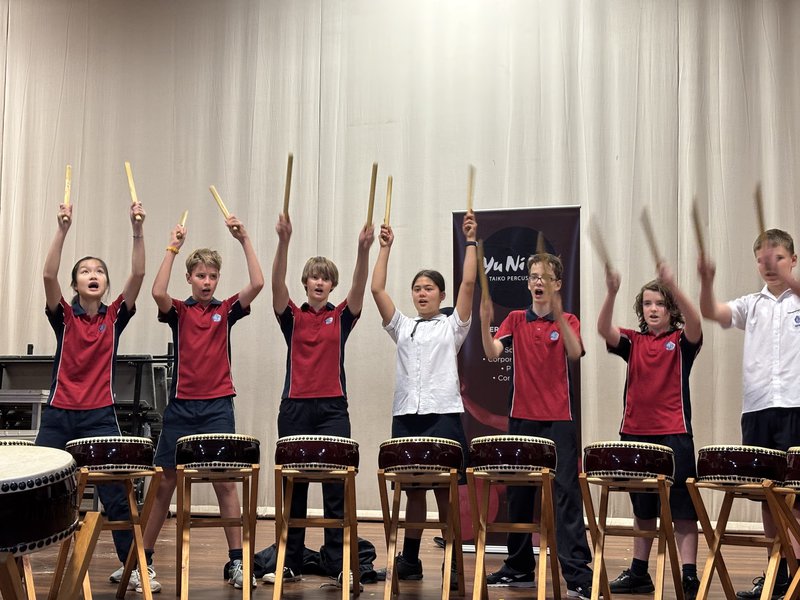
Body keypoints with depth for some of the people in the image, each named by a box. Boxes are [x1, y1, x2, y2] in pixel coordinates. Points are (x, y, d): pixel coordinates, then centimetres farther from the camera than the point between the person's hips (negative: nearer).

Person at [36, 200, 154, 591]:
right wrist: (63, 229, -24)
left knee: (116, 495, 0)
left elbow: (138, 275, -9)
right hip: (59, 415, 0)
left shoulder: (115, 317, 3)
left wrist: (137, 230, -20)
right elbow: (48, 276, -15)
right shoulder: (64, 317, 2)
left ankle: (130, 566, 9)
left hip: (100, 417, 0)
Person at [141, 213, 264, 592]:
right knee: (165, 482, 6)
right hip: (181, 407, 0)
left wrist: (244, 240, -15)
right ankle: (143, 557, 17)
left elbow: (257, 284, -10)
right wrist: (172, 248, -18)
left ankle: (236, 562, 4)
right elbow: (158, 292, -19)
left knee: (225, 481, -1)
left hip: (217, 407, 0)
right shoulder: (178, 312, 3)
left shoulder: (226, 310, 5)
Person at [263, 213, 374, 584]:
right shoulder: (292, 317, 6)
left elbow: (360, 287, -10)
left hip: (333, 408, 0)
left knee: (336, 487, -3)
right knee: (292, 486, 6)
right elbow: (277, 283, -10)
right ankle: (289, 563, 15)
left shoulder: (341, 317, 7)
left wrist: (364, 250, -27)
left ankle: (337, 563, 3)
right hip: (295, 407, 1)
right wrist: (284, 242, -25)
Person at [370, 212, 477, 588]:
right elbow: (377, 289, 7)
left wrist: (471, 242, -7)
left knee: (446, 491, -1)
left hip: (443, 415, -3)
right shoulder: (402, 327, 16)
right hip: (406, 415, 4)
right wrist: (385, 248, 6)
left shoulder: (452, 326, 7)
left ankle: (453, 563, 6)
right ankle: (409, 560, 18)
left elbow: (468, 283, -6)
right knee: (412, 489, 9)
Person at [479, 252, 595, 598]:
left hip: (558, 420, -3)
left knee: (566, 494, -7)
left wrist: (557, 316, -29)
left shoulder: (568, 321, 2)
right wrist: (485, 323, -24)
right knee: (518, 495, 10)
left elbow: (575, 353, -17)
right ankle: (519, 568, 22)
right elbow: (492, 353, -7)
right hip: (522, 418, 3)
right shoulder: (516, 320, 8)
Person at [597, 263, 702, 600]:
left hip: (673, 433, -4)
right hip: (635, 433, 4)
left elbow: (694, 323, -21)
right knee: (642, 507, 14)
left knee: (682, 507, -4)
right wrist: (611, 293, -28)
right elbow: (604, 329, -11)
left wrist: (673, 286, -35)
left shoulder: (682, 342, 1)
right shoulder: (632, 342, 8)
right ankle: (638, 573, 22)